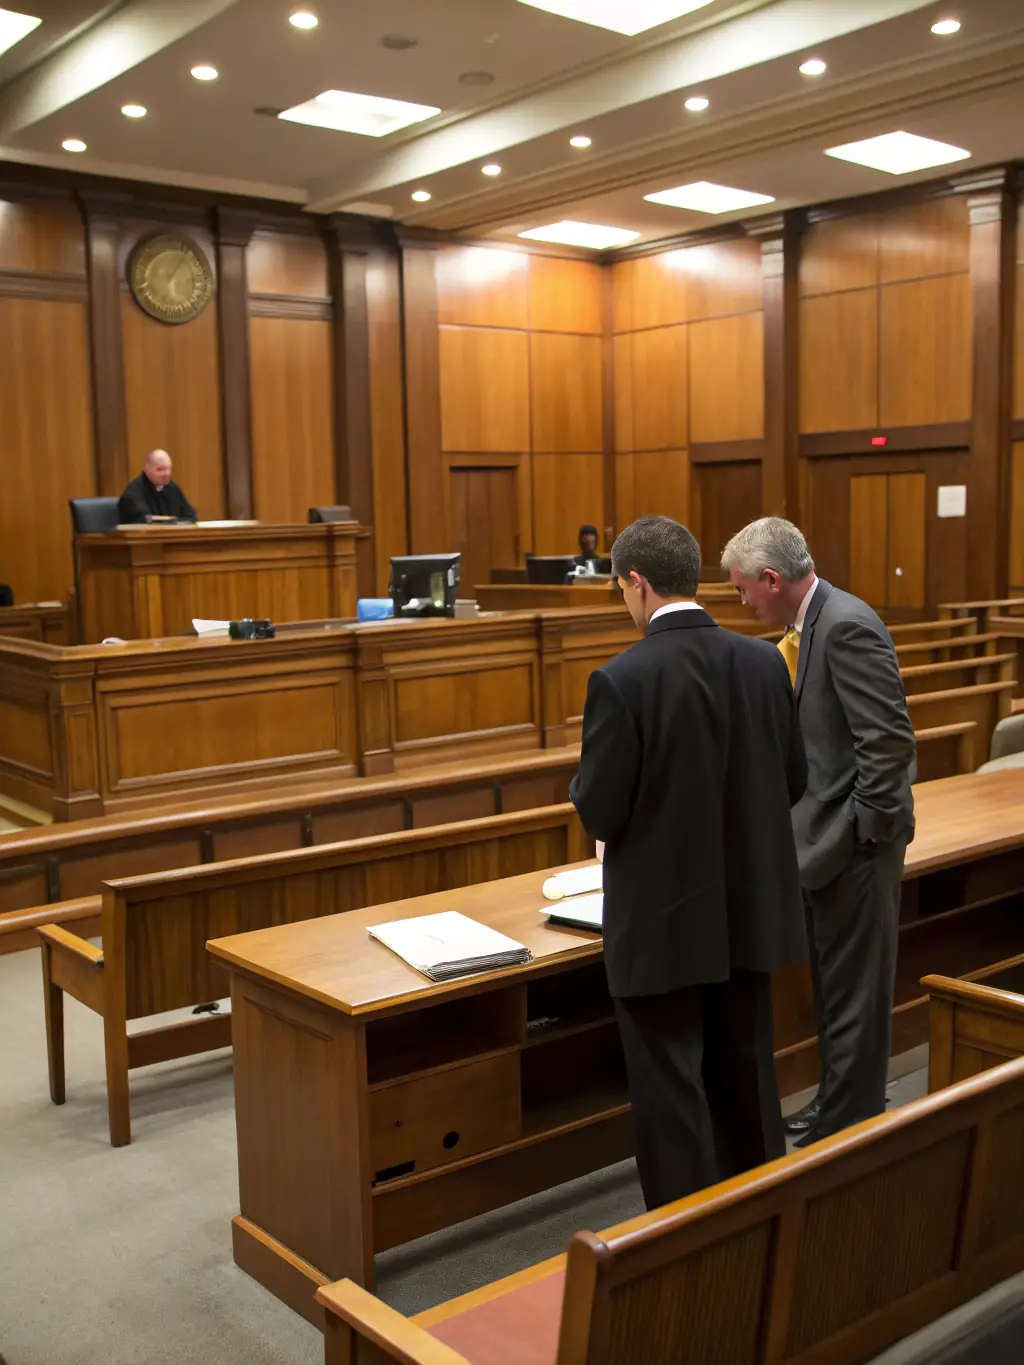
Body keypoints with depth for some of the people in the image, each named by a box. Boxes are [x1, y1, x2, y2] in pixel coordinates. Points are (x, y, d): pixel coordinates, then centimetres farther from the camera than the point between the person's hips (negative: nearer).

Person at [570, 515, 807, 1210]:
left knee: (671, 1091, 8)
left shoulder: (622, 680, -20)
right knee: (748, 1075, 22)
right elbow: (792, 782, 4)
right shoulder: (764, 661, -4)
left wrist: (583, 785, 4)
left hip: (665, 923, -6)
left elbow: (600, 814, -17)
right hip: (749, 911, 6)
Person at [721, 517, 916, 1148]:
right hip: (827, 838, 10)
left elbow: (891, 740, -24)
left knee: (853, 994, 3)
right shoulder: (811, 624, 9)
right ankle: (840, 1104, 37)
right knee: (834, 986, 21)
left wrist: (862, 832, -19)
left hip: (855, 844, -10)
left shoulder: (846, 625, -20)